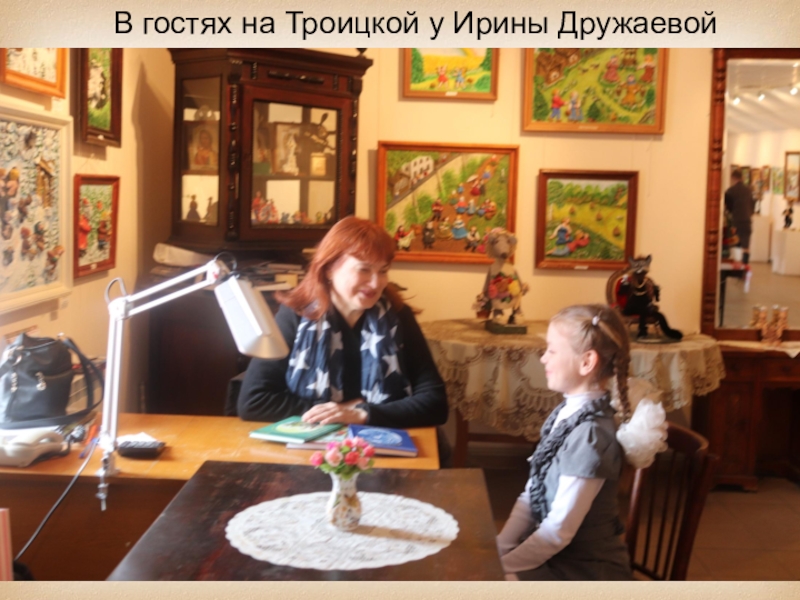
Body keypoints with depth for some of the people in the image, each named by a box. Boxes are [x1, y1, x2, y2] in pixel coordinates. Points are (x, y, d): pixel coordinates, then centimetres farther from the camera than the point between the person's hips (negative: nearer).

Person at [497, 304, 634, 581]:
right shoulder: (565, 413, 1)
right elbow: (531, 496, 4)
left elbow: (559, 531, -22)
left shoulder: (590, 435, -24)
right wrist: (498, 551, -4)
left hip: (586, 570, -7)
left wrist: (502, 567, -15)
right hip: (556, 555, 7)